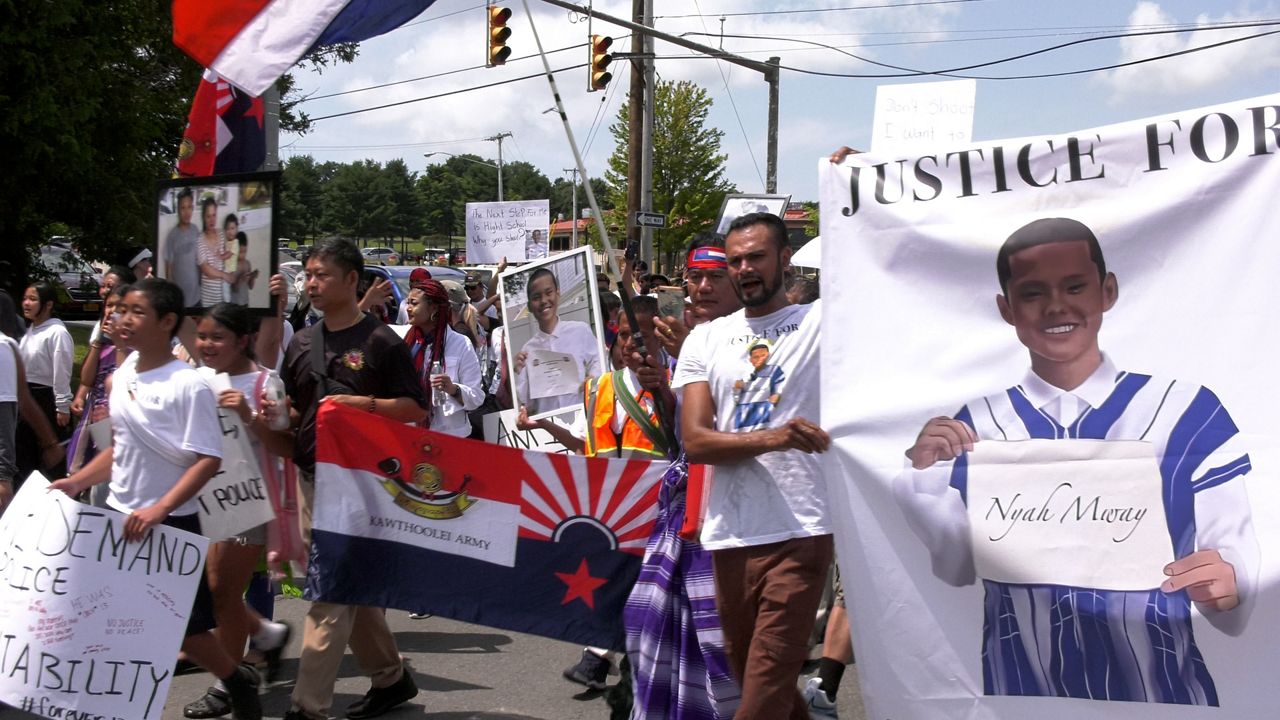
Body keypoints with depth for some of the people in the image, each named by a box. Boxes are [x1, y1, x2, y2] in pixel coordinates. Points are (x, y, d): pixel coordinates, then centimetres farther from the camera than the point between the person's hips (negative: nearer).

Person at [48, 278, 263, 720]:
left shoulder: (187, 386, -17)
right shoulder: (122, 377, 6)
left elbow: (208, 460, -21)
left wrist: (159, 510, -28)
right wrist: (78, 481, 5)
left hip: (169, 525, -7)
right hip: (118, 518, 7)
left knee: (181, 625, 3)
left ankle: (239, 684, 28)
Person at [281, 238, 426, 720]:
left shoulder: (380, 342, -6)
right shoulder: (302, 341, 12)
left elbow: (416, 409, -5)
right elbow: (288, 405, 20)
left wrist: (366, 403, -18)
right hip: (310, 476, 7)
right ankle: (390, 677, 29)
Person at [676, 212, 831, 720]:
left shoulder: (822, 321, 3)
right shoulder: (704, 340, 11)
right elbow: (694, 441, -1)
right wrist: (769, 438, -17)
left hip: (800, 532, -4)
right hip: (728, 538, 4)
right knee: (748, 675, 16)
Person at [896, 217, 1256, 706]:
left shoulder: (1187, 412, -5)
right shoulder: (976, 427, 1)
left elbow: (1235, 559, -5)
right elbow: (960, 568, -4)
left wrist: (1227, 587, -25)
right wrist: (926, 478, -18)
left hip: (1161, 694, -1)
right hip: (1023, 695, 2)